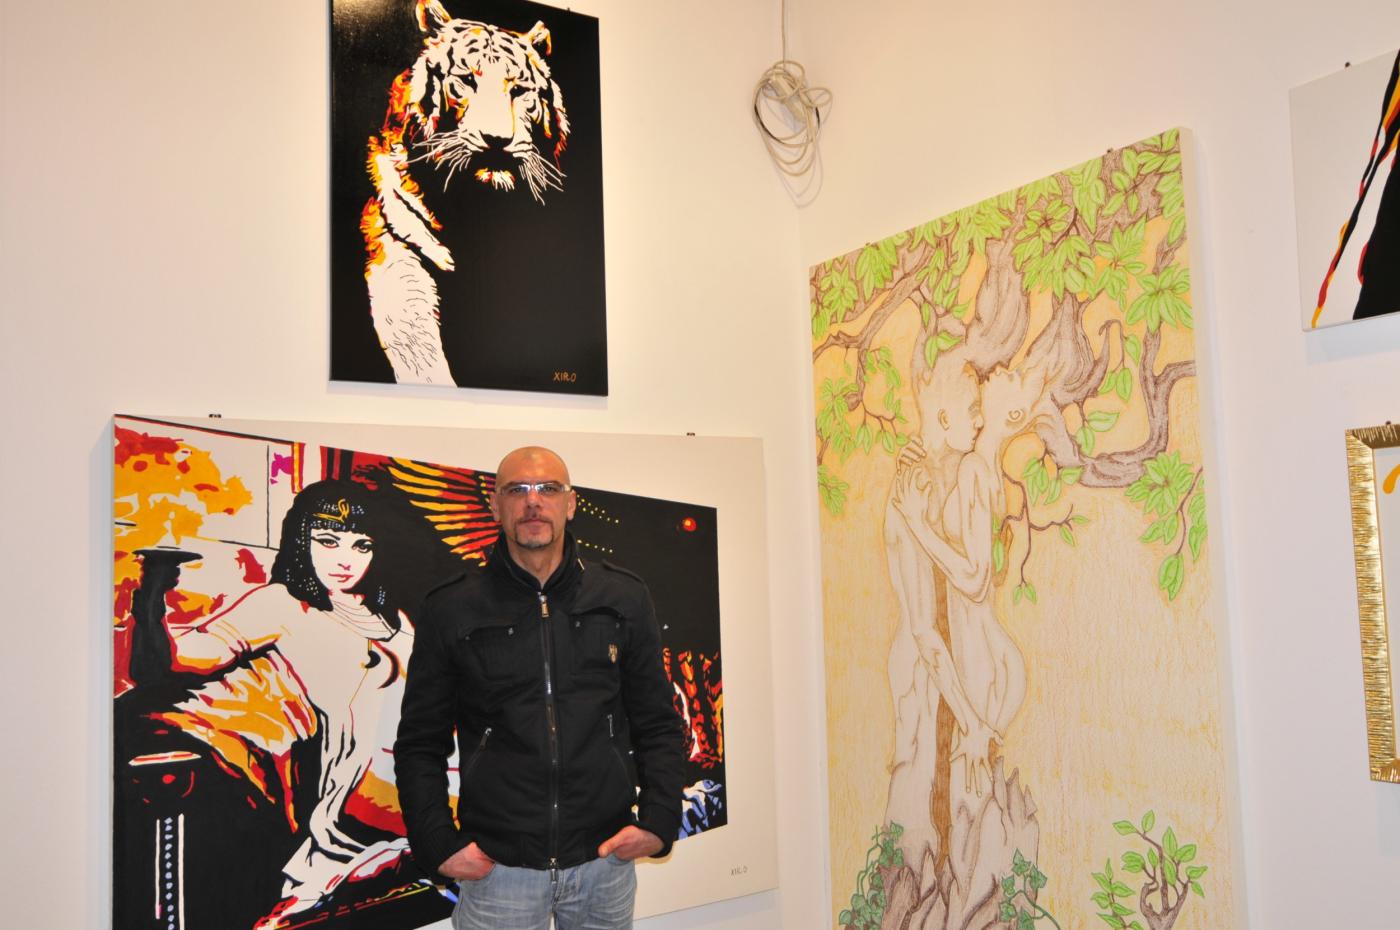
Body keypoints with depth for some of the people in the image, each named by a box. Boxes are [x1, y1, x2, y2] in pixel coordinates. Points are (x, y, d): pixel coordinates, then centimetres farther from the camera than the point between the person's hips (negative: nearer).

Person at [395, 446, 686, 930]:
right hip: (496, 867, -1)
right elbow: (420, 743, 4)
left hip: (605, 860, 2)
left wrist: (658, 819, -3)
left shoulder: (624, 598, 4)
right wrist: (438, 845, -6)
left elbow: (658, 726, 8)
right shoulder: (452, 609, 0)